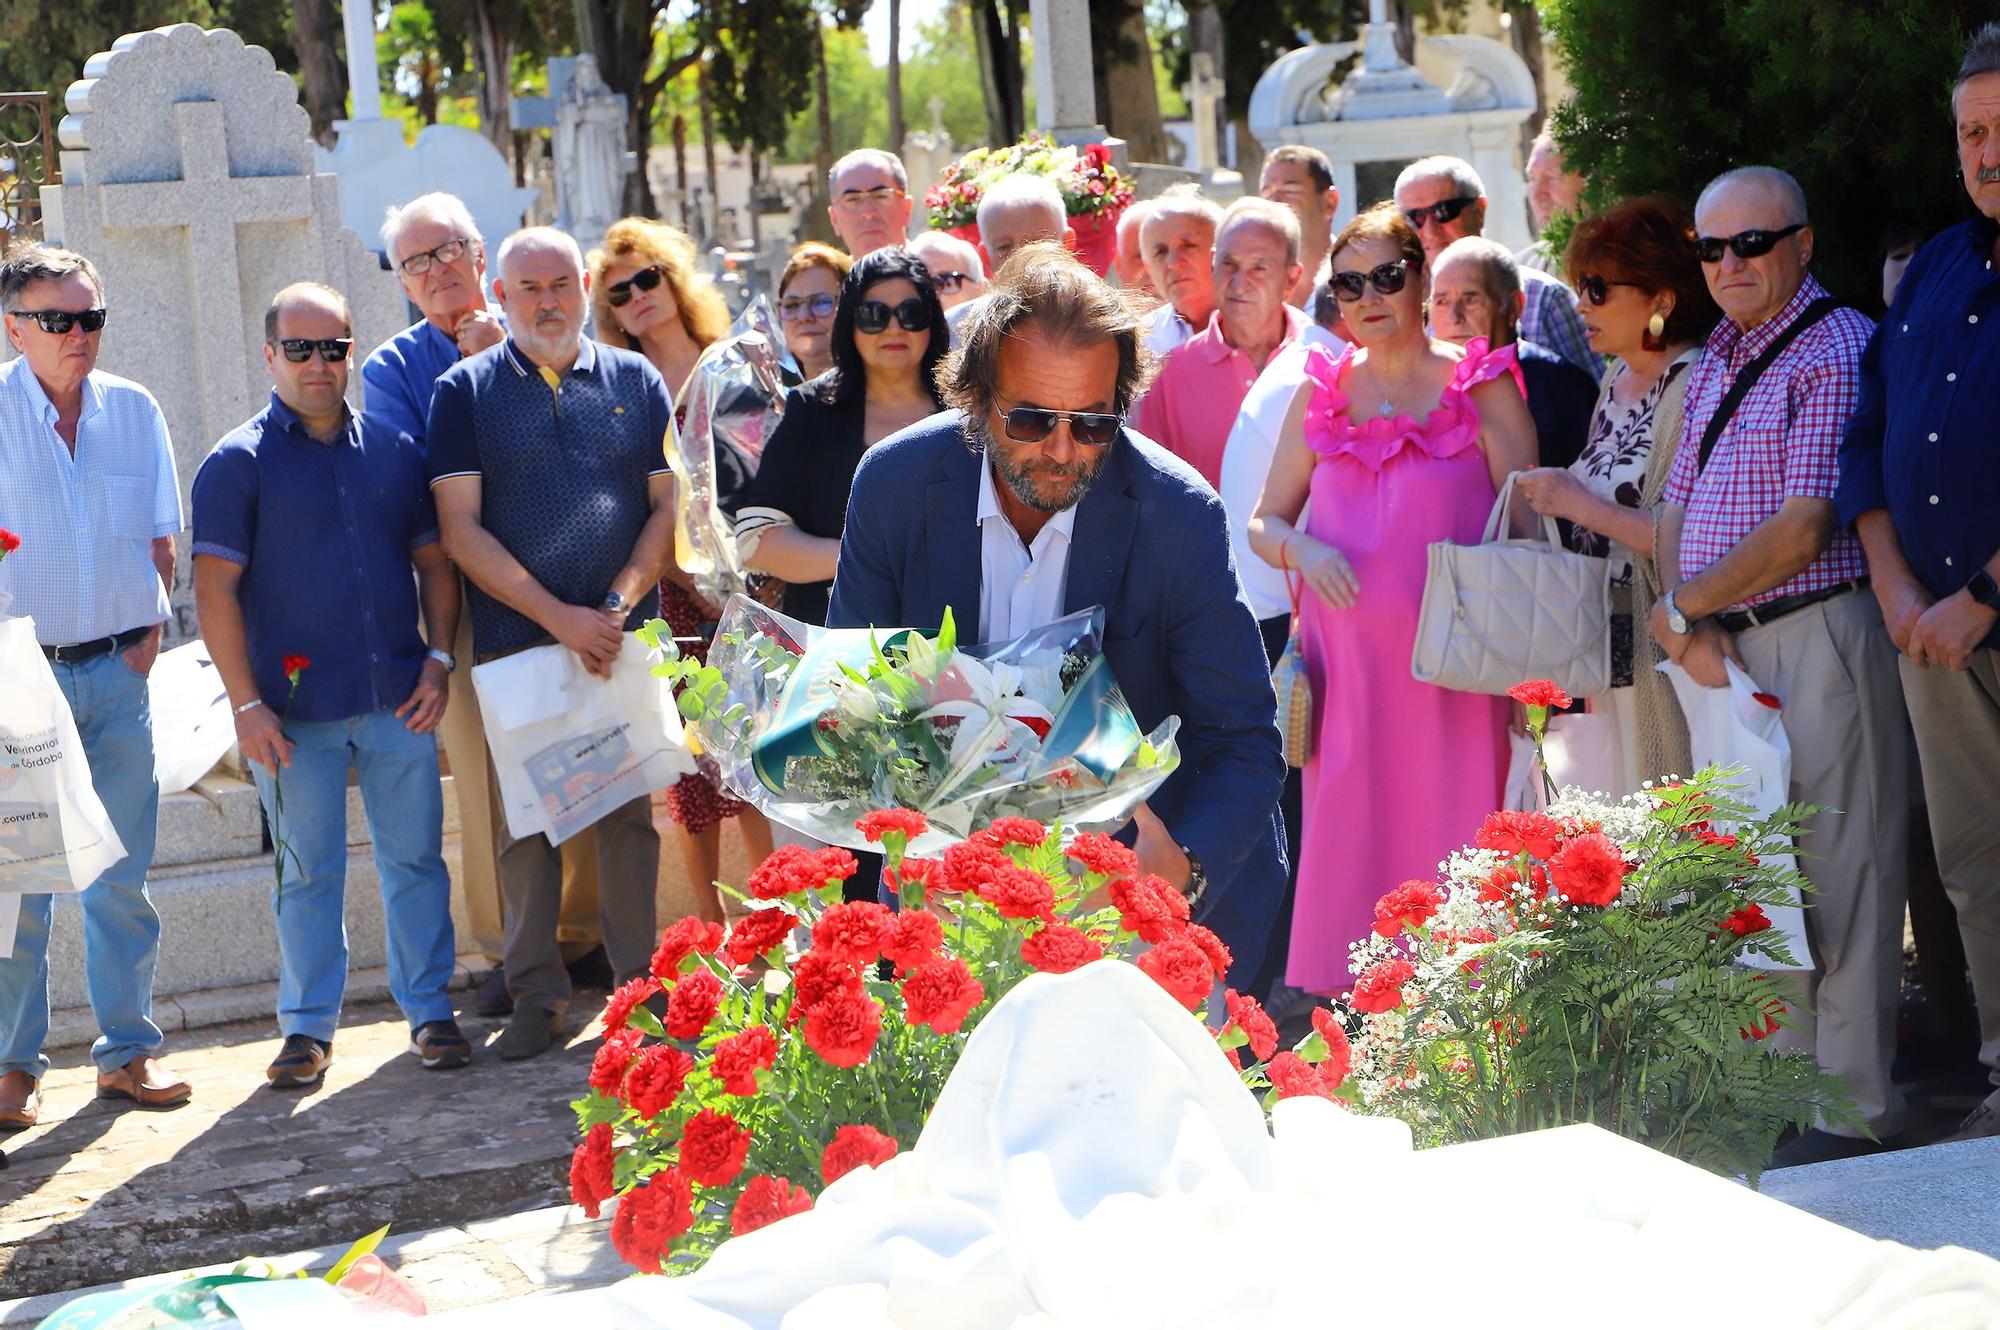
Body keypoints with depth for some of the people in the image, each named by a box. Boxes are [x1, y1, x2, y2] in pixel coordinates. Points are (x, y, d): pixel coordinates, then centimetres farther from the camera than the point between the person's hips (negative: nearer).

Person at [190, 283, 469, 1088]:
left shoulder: (393, 451, 9)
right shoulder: (238, 464, -3)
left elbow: (432, 559, 14)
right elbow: (215, 588, -7)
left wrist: (439, 658, 2)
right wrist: (246, 704, -11)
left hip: (398, 697, 3)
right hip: (296, 708, -3)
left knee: (415, 857, 7)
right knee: (308, 871, 5)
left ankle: (429, 1008, 19)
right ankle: (307, 1026, 15)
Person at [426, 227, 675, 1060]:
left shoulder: (635, 382, 10)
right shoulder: (466, 391, 5)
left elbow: (668, 505, 7)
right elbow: (460, 529, -3)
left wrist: (619, 604, -9)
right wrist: (560, 616, -11)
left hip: (624, 637, 1)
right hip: (515, 640, -1)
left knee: (629, 811, 3)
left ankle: (640, 984, 12)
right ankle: (537, 994, 11)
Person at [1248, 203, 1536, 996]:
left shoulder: (1480, 388, 3)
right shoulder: (1322, 393, 12)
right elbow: (1264, 523, 15)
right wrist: (1303, 551, -9)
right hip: (1345, 662, 3)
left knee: (1449, 841, -4)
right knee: (1348, 855, 0)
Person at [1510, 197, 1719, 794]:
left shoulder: (1695, 386, -13)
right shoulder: (1618, 379, 14)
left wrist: (1580, 503, -15)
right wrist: (1553, 497, 8)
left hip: (1662, 656, -8)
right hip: (1603, 661, 8)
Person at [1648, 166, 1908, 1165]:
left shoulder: (1839, 350, -9)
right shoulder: (1714, 363, 18)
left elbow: (1801, 529, -15)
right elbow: (1677, 508, 17)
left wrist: (1682, 608, -6)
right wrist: (1688, 625, -1)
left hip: (1822, 636, -8)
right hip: (1730, 648, 8)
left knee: (1837, 874, -5)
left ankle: (1854, 1111, 1)